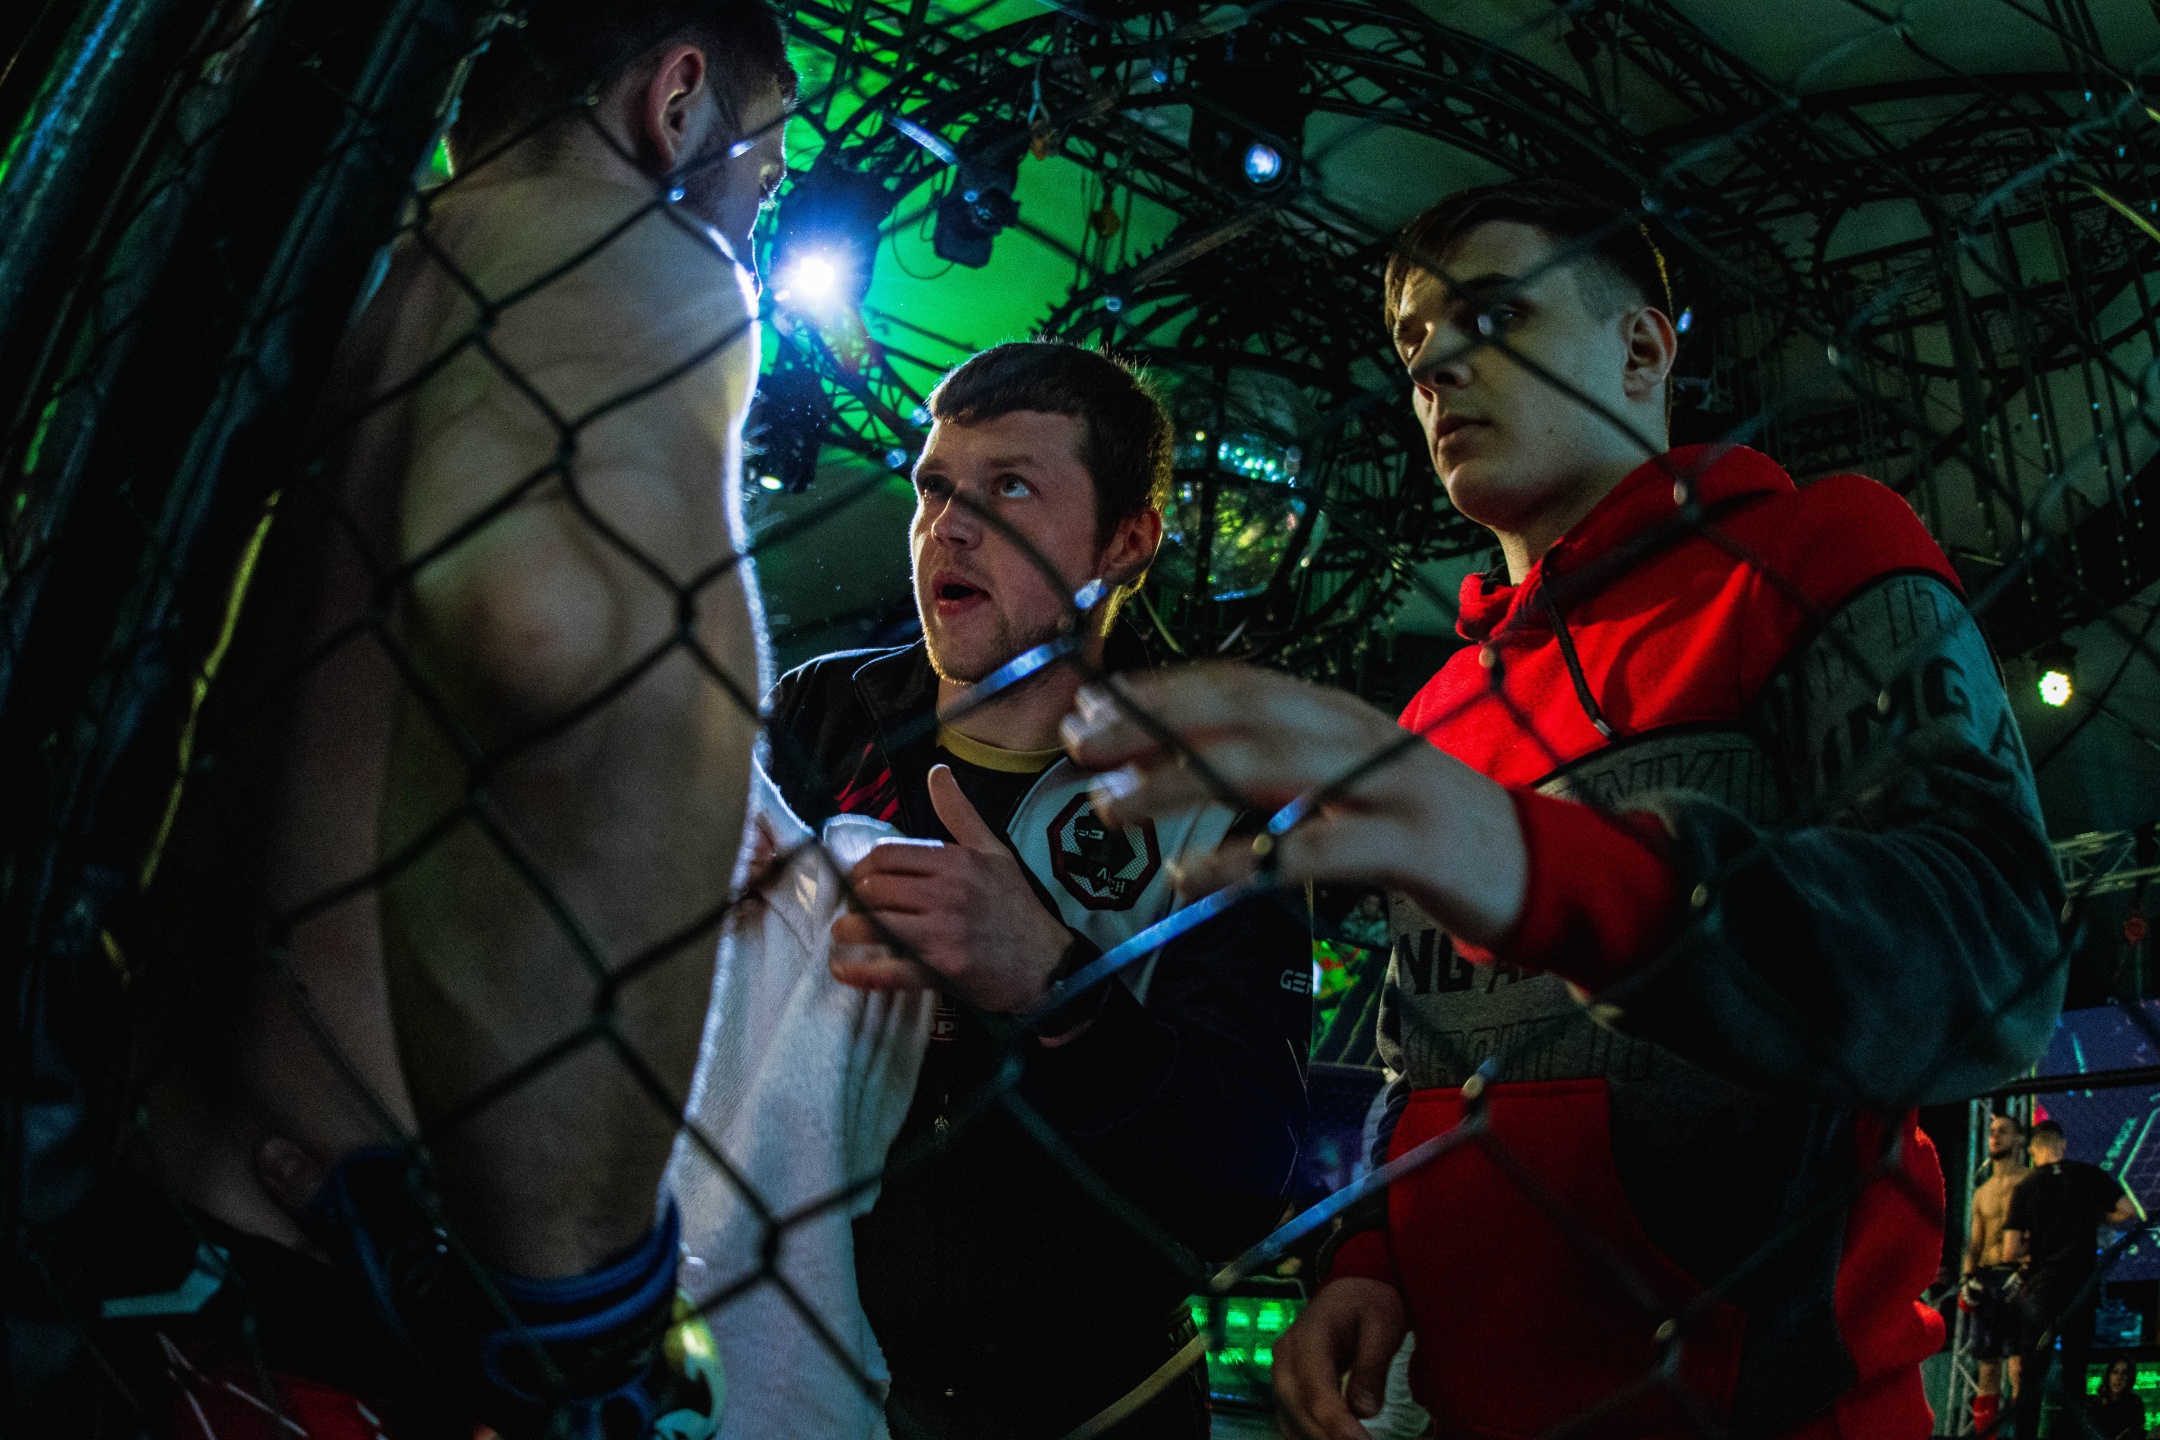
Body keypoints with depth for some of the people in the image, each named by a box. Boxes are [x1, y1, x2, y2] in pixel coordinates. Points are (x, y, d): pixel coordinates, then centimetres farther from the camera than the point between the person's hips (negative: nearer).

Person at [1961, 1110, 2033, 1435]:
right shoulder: (1982, 1192, 21)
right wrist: (1966, 1280, 8)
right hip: (1986, 1279, 6)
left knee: (2019, 1359, -12)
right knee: (1987, 1360, 5)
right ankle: (1985, 1428, 7)